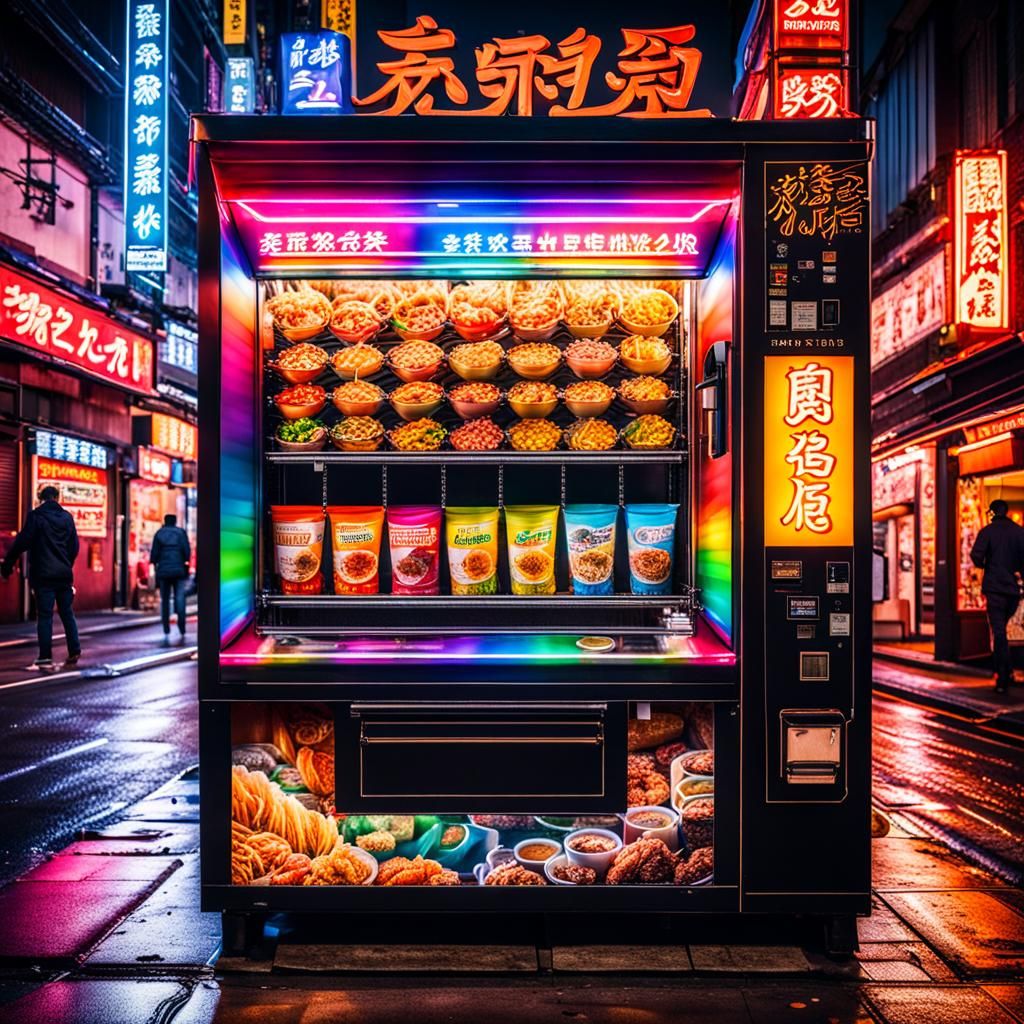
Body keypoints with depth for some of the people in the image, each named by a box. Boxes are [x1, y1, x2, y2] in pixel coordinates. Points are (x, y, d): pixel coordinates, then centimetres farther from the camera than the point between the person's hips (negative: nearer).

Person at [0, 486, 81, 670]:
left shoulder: (36, 516, -5)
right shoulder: (66, 517, 8)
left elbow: (22, 542, -9)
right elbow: (74, 546, 12)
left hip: (43, 574, -4)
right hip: (64, 574, 4)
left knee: (45, 615, -2)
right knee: (67, 613, 12)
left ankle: (45, 658, -4)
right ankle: (74, 651, 12)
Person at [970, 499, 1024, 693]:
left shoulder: (987, 531, -3)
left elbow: (976, 555, -16)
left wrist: (984, 566, 5)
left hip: (994, 587, -3)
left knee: (998, 631, -3)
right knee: (1001, 628, 21)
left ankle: (1003, 679, -9)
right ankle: (1007, 672, 16)